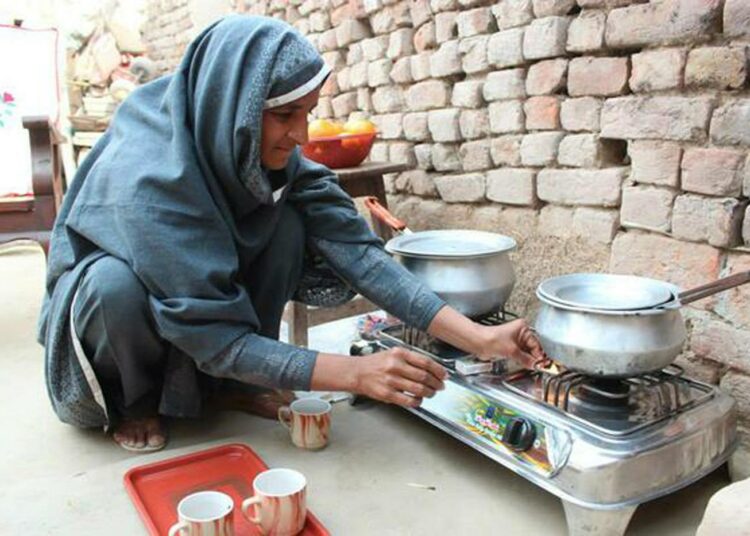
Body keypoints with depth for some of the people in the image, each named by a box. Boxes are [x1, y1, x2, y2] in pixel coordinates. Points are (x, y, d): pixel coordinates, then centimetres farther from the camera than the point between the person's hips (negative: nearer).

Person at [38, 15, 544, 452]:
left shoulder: (270, 153, -20)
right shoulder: (146, 178, -36)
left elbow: (353, 246, -26)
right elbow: (215, 337, -34)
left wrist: (478, 337, -32)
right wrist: (356, 373, -40)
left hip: (201, 285, 4)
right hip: (109, 291, -4)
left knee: (287, 227, -21)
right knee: (117, 285, -38)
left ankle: (230, 385, -4)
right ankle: (134, 402, -5)